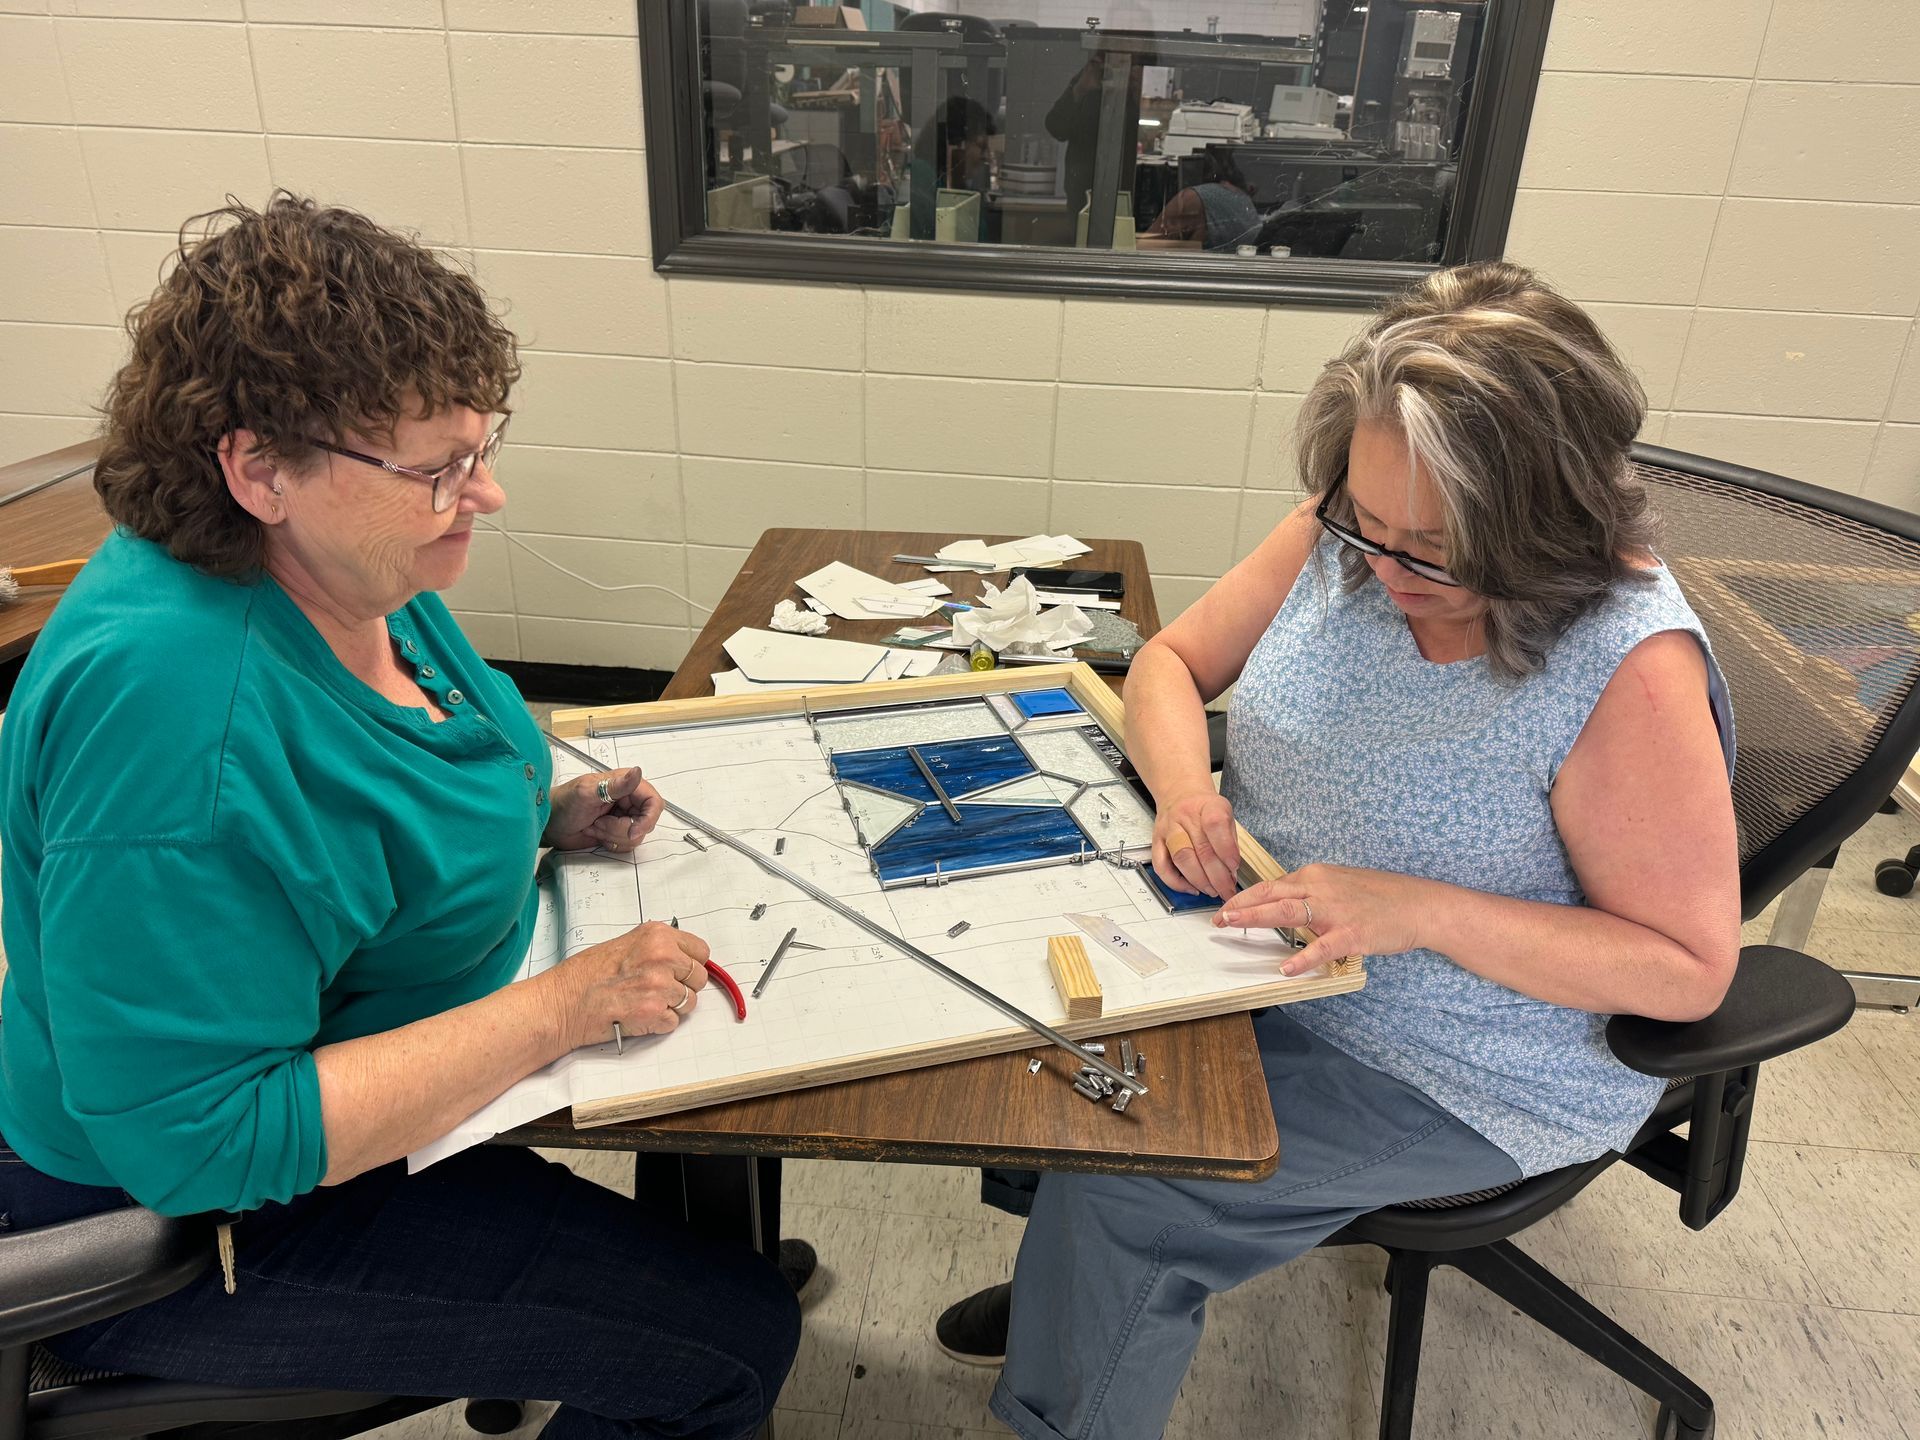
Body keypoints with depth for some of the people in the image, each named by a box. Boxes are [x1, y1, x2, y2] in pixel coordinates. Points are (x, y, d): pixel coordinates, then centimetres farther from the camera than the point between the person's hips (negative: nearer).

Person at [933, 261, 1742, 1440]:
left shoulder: (1631, 669, -26)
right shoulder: (1341, 543, -10)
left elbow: (1691, 969, -20)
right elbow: (1171, 662, 1)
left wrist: (1425, 910, -31)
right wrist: (1185, 786, -20)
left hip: (1465, 1078, -6)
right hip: (1259, 947, 6)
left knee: (1114, 1186, -17)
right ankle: (1071, 1286, 24)